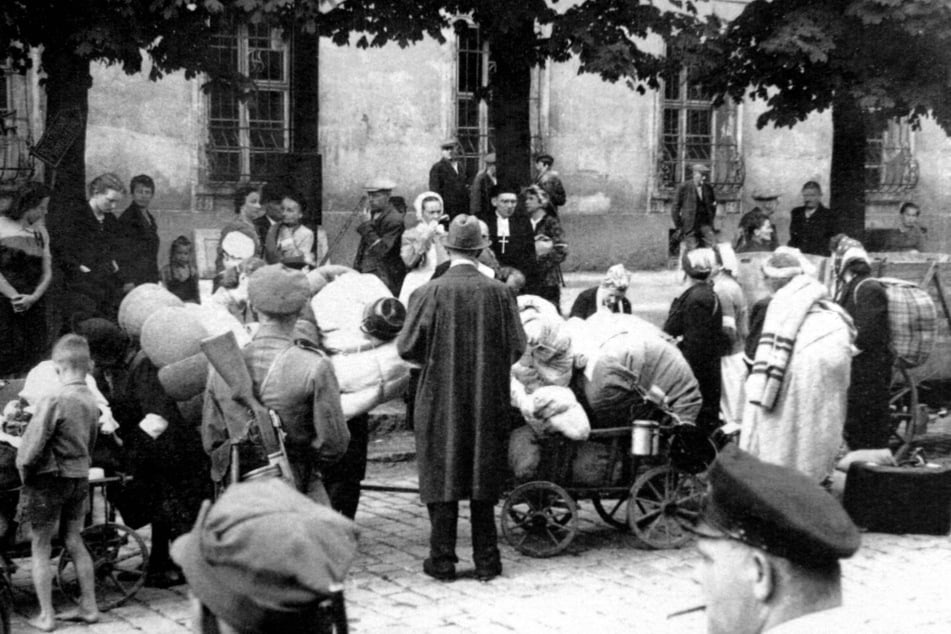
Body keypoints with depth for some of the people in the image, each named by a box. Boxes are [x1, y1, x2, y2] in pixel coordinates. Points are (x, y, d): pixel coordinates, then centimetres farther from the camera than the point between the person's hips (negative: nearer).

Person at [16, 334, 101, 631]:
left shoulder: (53, 401, -21)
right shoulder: (91, 401, 0)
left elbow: (31, 450, -19)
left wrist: (25, 475, -3)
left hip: (49, 481, -6)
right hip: (80, 479, 6)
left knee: (40, 549, 6)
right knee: (74, 542, 17)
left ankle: (46, 616, 9)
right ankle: (88, 606, 21)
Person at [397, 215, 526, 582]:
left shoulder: (429, 294, -11)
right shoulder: (499, 293, -5)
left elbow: (407, 349, -8)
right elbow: (517, 347, 0)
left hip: (440, 401, -2)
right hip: (488, 401, 2)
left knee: (442, 480, 7)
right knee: (484, 480, 11)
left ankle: (442, 561, 10)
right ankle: (486, 561, 16)